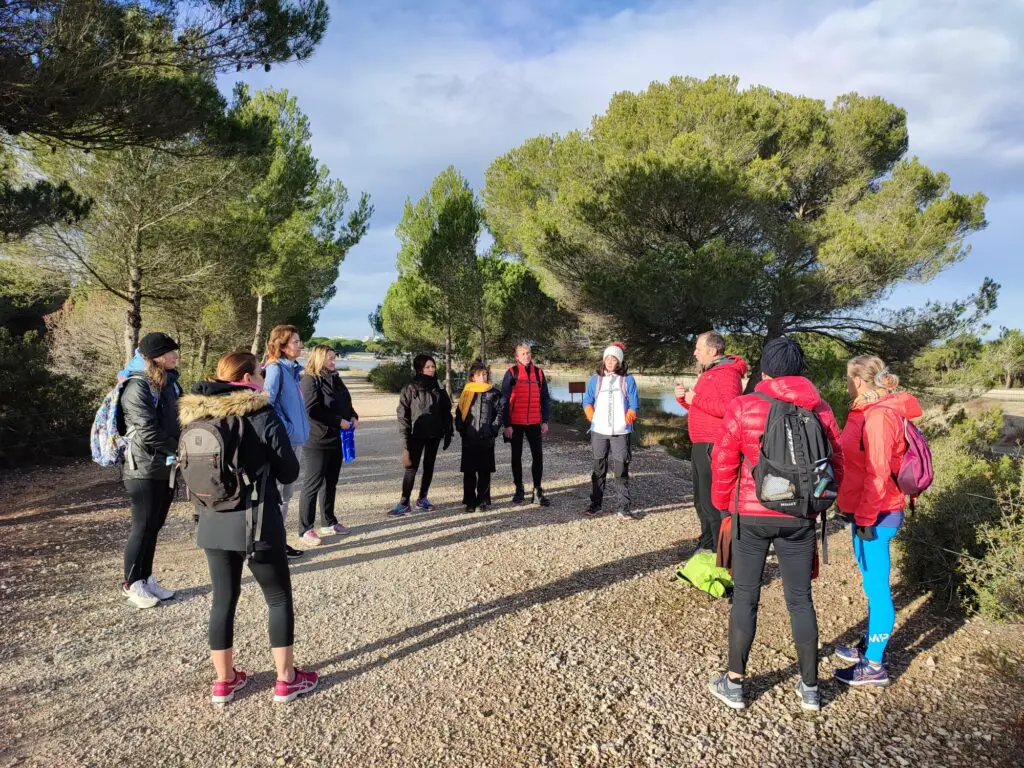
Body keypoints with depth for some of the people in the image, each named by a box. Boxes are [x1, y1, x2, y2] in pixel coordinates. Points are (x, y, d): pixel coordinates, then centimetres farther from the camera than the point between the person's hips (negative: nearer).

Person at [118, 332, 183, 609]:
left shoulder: (169, 382, 10)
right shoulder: (138, 387, -16)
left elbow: (179, 419, 16)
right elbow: (149, 434, -21)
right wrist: (181, 448, -10)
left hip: (167, 467, 7)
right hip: (145, 469, -7)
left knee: (154, 526, 14)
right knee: (143, 527, 2)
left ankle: (146, 578, 26)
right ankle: (131, 584, 17)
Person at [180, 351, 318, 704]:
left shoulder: (195, 416, 2)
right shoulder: (262, 415, -14)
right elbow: (289, 472, -7)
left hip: (212, 524, 5)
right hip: (257, 523, -5)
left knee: (223, 600, 17)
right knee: (279, 599, 11)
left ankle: (224, 681, 27)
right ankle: (286, 680, 18)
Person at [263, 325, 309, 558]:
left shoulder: (292, 369, 12)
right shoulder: (275, 369, -15)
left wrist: (300, 430, 11)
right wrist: (287, 429, -17)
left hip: (295, 440, 9)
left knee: (286, 493, 17)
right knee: (278, 494, 0)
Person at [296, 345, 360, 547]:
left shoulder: (335, 379, 14)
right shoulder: (310, 380, -12)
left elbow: (346, 403, 22)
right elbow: (312, 410, -21)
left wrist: (353, 416, 2)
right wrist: (339, 421, -20)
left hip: (336, 440, 8)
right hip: (316, 441, -8)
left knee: (331, 483, 16)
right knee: (312, 485, -2)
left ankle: (329, 523, 27)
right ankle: (305, 529, 5)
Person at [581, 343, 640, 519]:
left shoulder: (628, 379, 3)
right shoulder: (595, 379, 8)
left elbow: (634, 406, 3)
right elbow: (587, 402, 10)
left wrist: (625, 421, -5)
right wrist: (594, 420, -1)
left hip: (621, 432, -1)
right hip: (599, 432, 2)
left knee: (621, 469, -1)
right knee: (598, 469, 7)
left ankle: (623, 507, 4)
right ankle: (595, 504, 14)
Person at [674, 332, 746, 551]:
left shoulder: (728, 373, -13)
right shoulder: (709, 372, 21)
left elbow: (729, 408, -27)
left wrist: (696, 398, -20)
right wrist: (683, 397, 9)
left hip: (714, 447, -11)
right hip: (701, 445, 11)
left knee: (713, 502, -8)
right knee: (701, 500, 19)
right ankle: (707, 545, 32)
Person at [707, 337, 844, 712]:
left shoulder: (743, 406, -10)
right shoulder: (819, 409, -1)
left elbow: (723, 462, -7)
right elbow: (836, 463, 4)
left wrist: (723, 505, 9)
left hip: (751, 515, -2)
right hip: (799, 518, 3)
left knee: (745, 597, 9)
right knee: (801, 600, 14)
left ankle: (734, 683, 19)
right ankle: (810, 688, 25)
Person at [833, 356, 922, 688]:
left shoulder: (878, 416, -19)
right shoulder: (869, 411, 10)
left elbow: (878, 474, -21)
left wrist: (866, 518, -19)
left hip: (875, 516, -10)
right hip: (867, 511, 10)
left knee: (876, 586, 0)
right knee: (872, 583, 19)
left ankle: (875, 666, 11)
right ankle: (871, 645, 34)